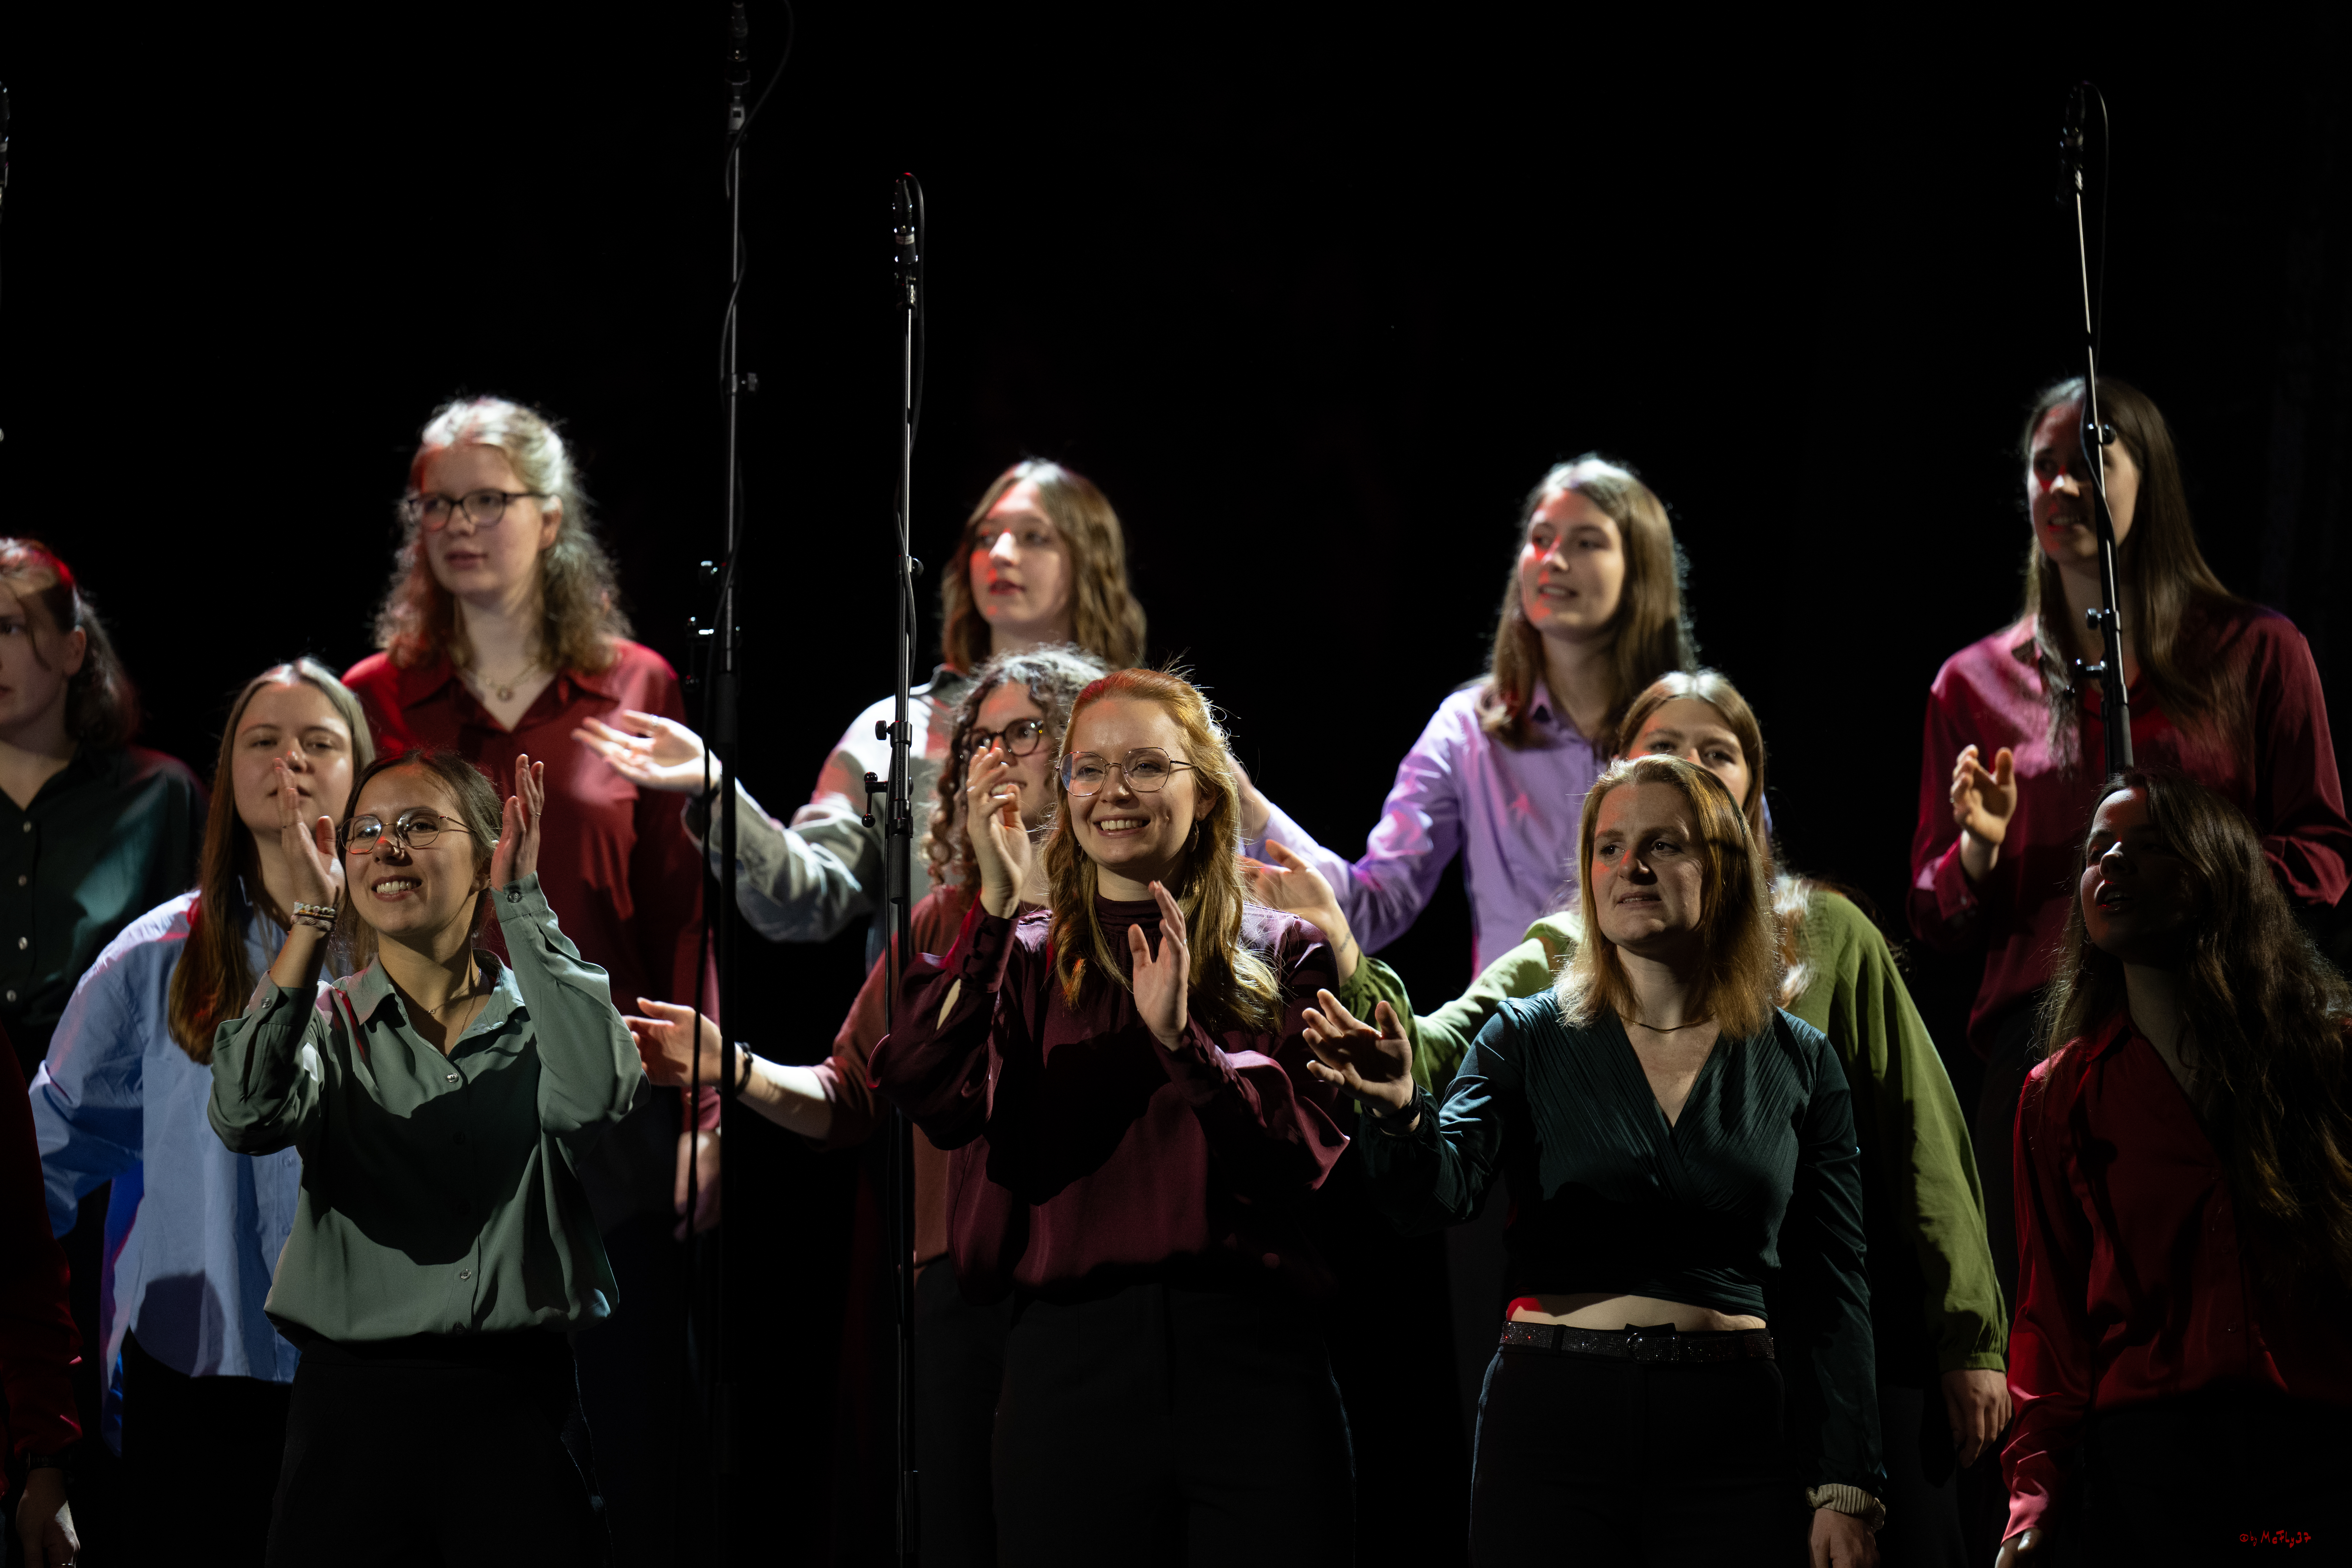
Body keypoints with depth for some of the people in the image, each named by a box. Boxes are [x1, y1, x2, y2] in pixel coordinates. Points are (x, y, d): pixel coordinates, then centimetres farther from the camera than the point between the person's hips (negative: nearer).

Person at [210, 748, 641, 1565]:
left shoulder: (537, 1016, 8)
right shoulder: (327, 1024, 8)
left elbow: (598, 1093, -16)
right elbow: (245, 1114, -14)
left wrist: (522, 902, -11)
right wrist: (314, 917, -13)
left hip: (520, 1407, 0)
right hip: (353, 1404, 0)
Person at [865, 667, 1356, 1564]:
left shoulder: (1280, 955, 10)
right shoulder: (1023, 960, 11)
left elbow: (1303, 1155, -2)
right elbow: (935, 1099, -8)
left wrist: (1181, 1037, -16)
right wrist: (994, 907, -13)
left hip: (1248, 1351, 0)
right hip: (1072, 1360, 0)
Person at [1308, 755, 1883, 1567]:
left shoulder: (1798, 1063, 6)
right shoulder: (1530, 1037, 4)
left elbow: (1830, 1293, 6)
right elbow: (1439, 1190, -13)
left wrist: (1844, 1493, 0)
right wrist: (1398, 1108, -36)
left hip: (1729, 1437, 1)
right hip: (1554, 1426, -1)